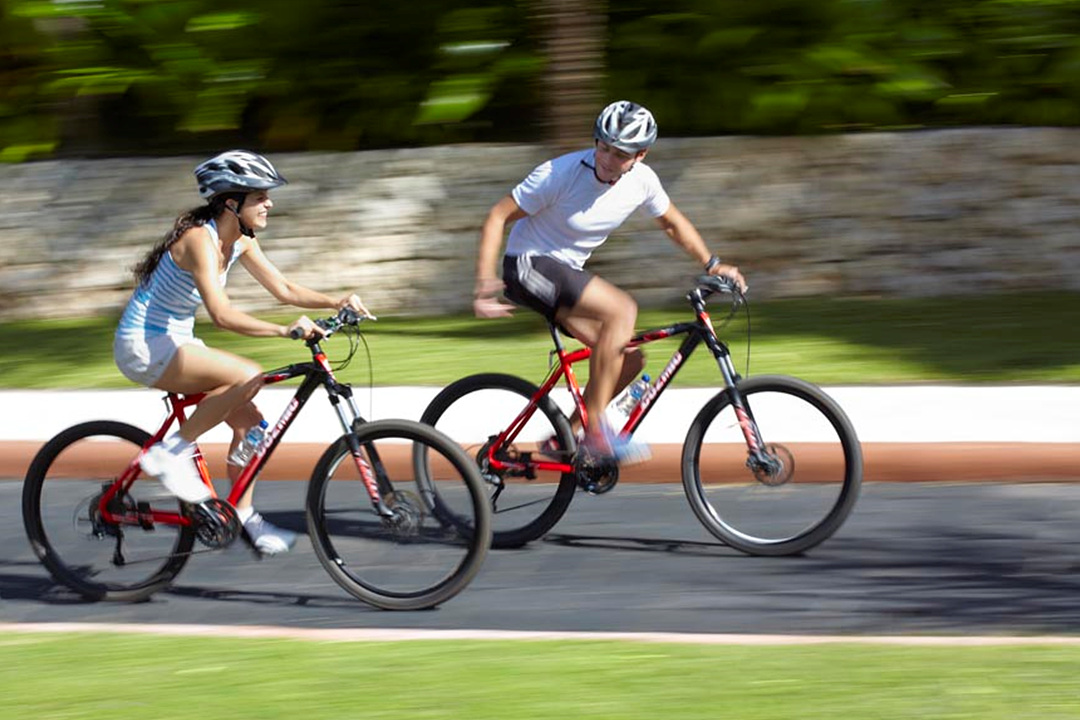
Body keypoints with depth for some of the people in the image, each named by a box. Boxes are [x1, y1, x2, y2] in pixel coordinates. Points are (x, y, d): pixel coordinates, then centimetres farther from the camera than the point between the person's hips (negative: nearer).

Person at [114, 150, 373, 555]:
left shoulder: (241, 243, 4)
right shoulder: (200, 241, -25)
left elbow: (284, 289, 7)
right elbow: (222, 315, -35)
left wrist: (336, 303, -9)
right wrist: (284, 331, -44)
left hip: (173, 345, 9)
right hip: (142, 348, -9)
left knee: (249, 422, 2)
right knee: (248, 377, -27)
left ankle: (243, 518, 12)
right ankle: (172, 453, -15)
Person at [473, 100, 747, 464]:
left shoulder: (642, 180, -5)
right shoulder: (560, 174, -22)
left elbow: (673, 222, 15)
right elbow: (498, 216, -17)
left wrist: (712, 264, 6)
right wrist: (485, 284, -25)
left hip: (567, 273, 7)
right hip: (529, 266, -7)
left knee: (630, 358, -2)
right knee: (622, 309, -27)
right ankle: (596, 431, -27)